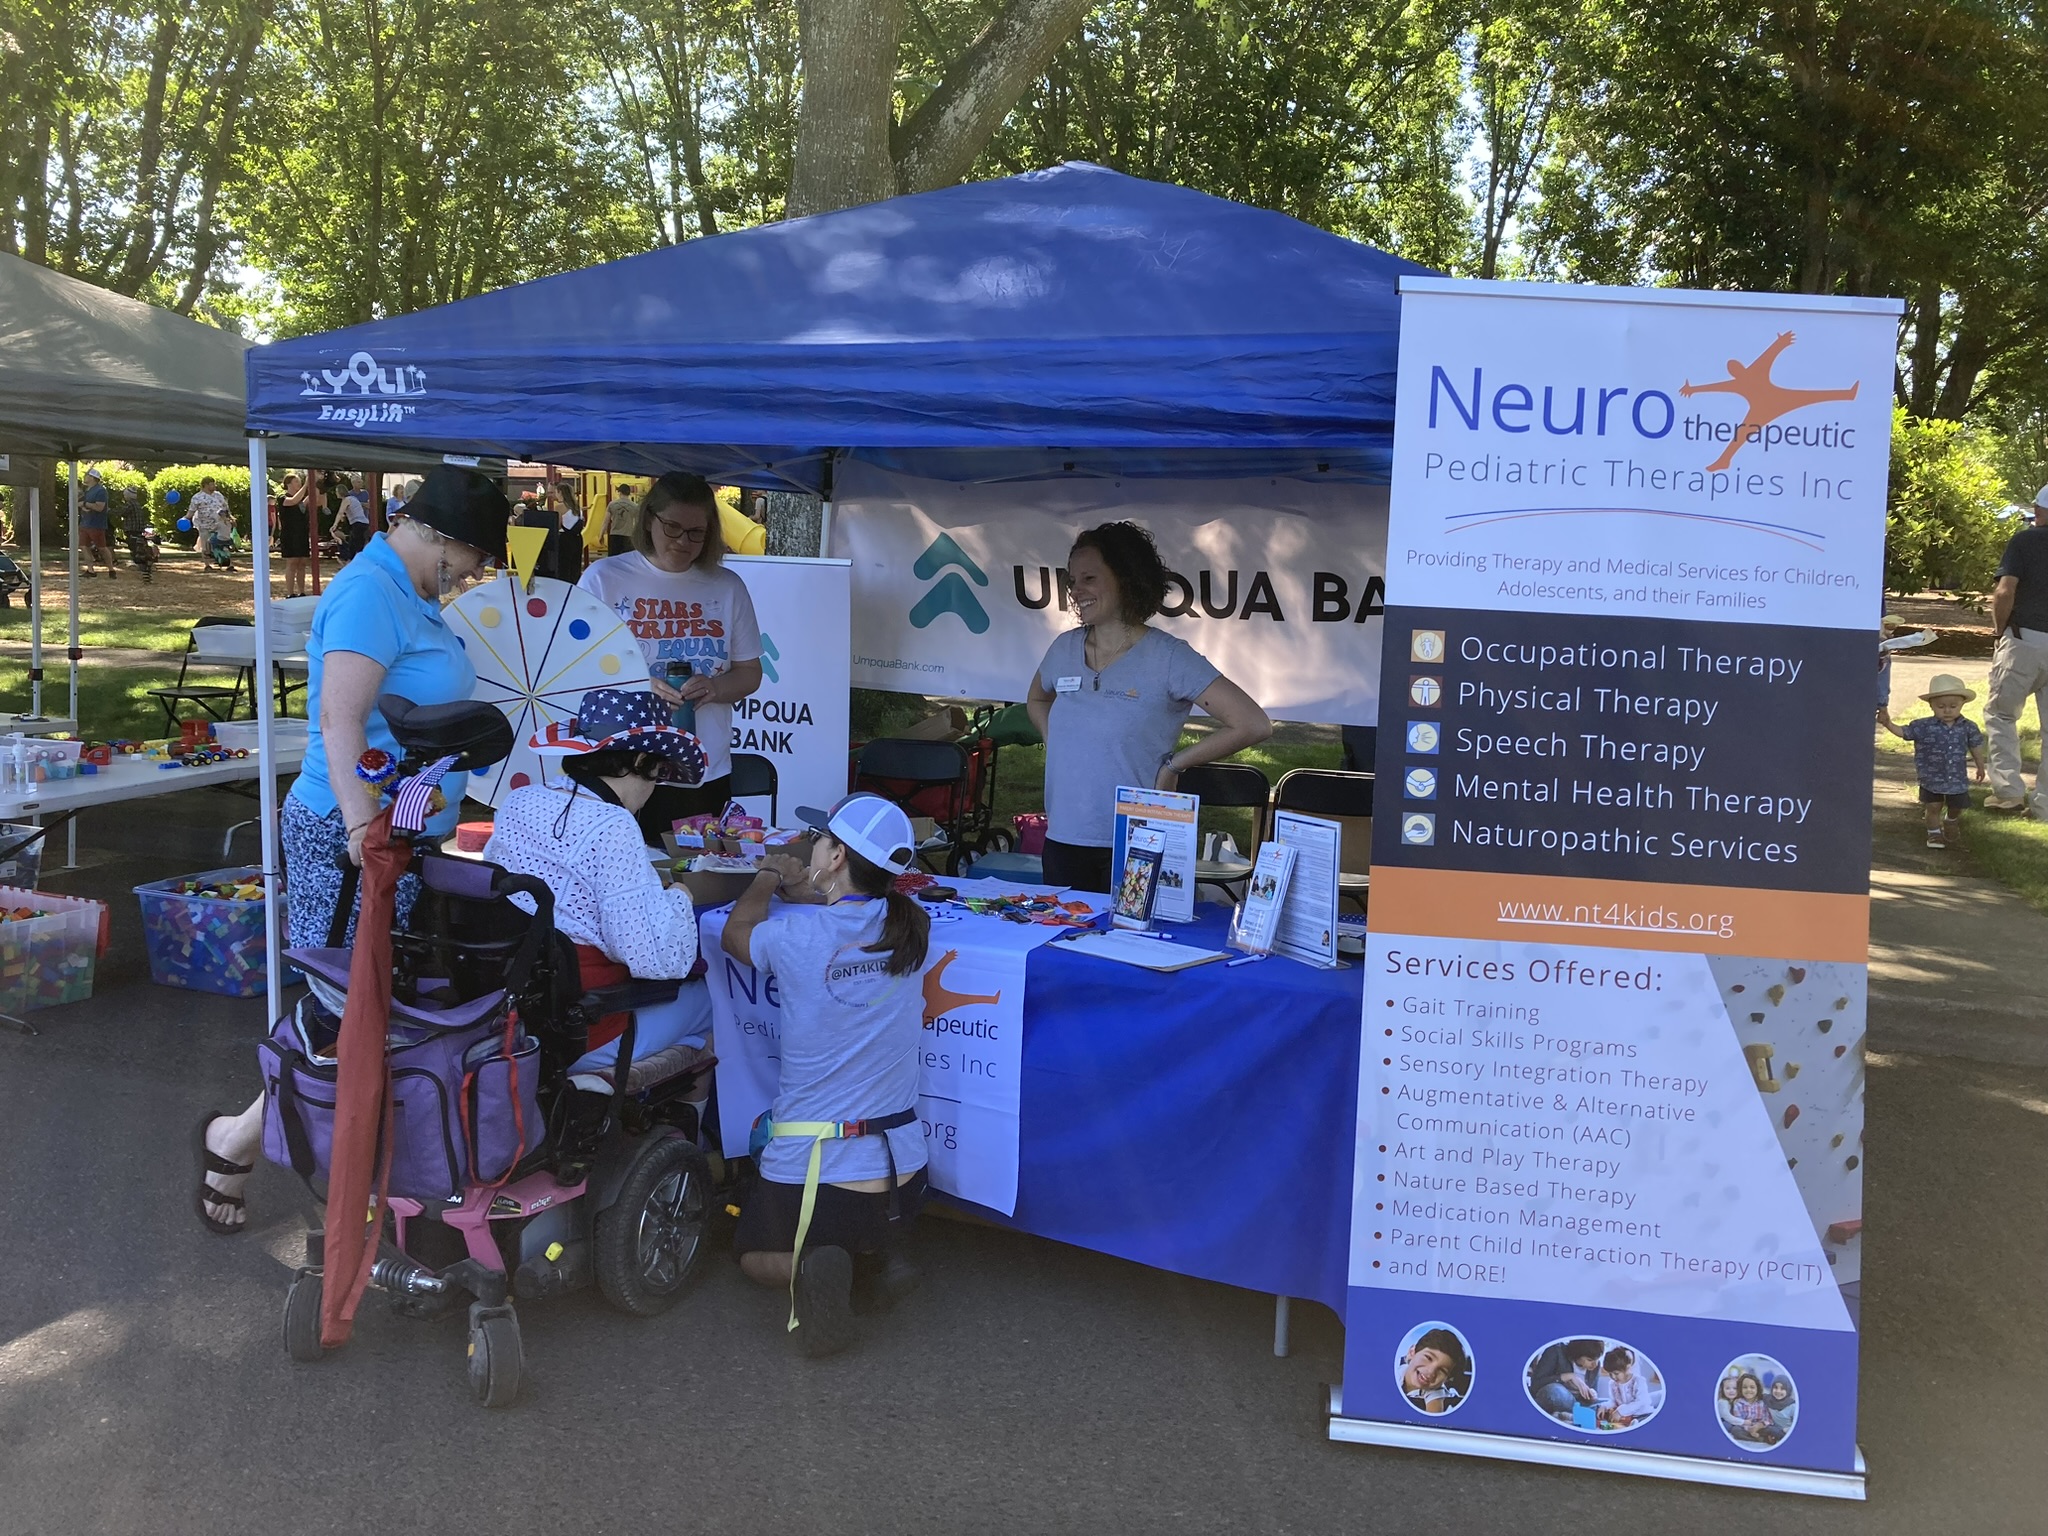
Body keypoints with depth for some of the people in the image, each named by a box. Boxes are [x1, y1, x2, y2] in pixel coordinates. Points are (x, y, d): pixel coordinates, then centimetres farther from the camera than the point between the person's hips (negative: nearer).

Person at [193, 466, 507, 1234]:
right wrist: (363, 825, -31)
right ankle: (236, 1139, 12)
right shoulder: (369, 594, -16)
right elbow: (341, 720, -25)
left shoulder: (411, 595, 15)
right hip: (359, 833, -10)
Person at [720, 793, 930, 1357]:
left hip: (807, 1175, -5)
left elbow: (736, 933, 8)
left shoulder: (797, 936, -17)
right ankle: (875, 1257, 6)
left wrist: (766, 881, 23)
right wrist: (806, 892, 27)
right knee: (870, 1228, 40)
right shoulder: (909, 926, -6)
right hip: (900, 1176, 5)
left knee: (754, 1255, 26)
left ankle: (805, 1265, -8)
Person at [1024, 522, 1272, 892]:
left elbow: (1253, 725, -14)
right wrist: (1055, 742, 11)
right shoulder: (1064, 649, 7)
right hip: (1062, 838, 5)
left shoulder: (1168, 657, -10)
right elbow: (1037, 700, 30)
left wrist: (1174, 763, -11)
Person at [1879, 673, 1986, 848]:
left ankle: (1952, 820, 50)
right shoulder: (1923, 726, -13)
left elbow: (1976, 747, 7)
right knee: (1933, 808, 5)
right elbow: (1903, 732, -13)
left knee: (1956, 806, 18)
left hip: (1958, 778, 2)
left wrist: (1981, 767, 18)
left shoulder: (1968, 727, -6)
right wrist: (1887, 723, -32)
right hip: (1931, 779, -2)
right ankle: (1934, 833, 25)